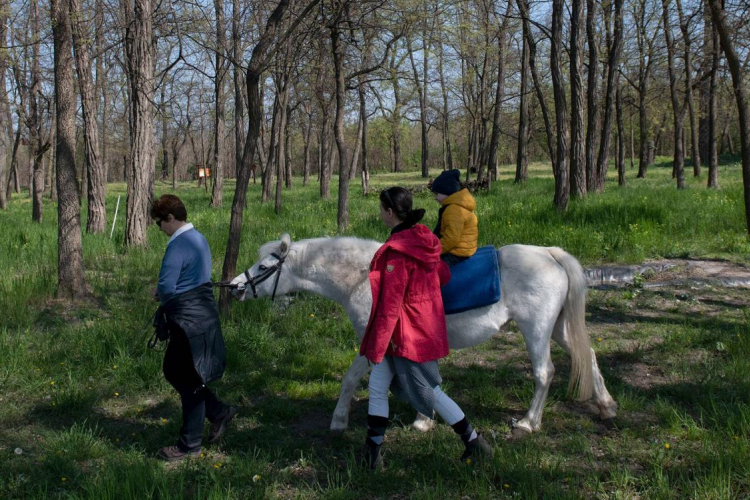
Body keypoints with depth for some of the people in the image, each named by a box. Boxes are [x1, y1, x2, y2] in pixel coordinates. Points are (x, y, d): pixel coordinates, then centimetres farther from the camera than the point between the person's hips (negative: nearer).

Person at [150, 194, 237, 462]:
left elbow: (166, 288, -21)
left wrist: (158, 294, 2)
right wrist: (164, 292, 8)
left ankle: (190, 444, 15)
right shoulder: (198, 238, 12)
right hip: (201, 314, 10)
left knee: (188, 380, 2)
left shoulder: (178, 246, -19)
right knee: (173, 371, 20)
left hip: (189, 321, -10)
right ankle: (219, 411, 25)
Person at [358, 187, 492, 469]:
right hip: (424, 327, 9)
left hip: (406, 334, -9)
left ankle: (476, 444, 20)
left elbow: (390, 306, -22)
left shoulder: (396, 252, -23)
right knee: (377, 388, 11)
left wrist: (376, 347, -15)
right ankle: (371, 454, 17)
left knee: (431, 393, 6)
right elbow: (444, 275, 15)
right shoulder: (422, 239, 4)